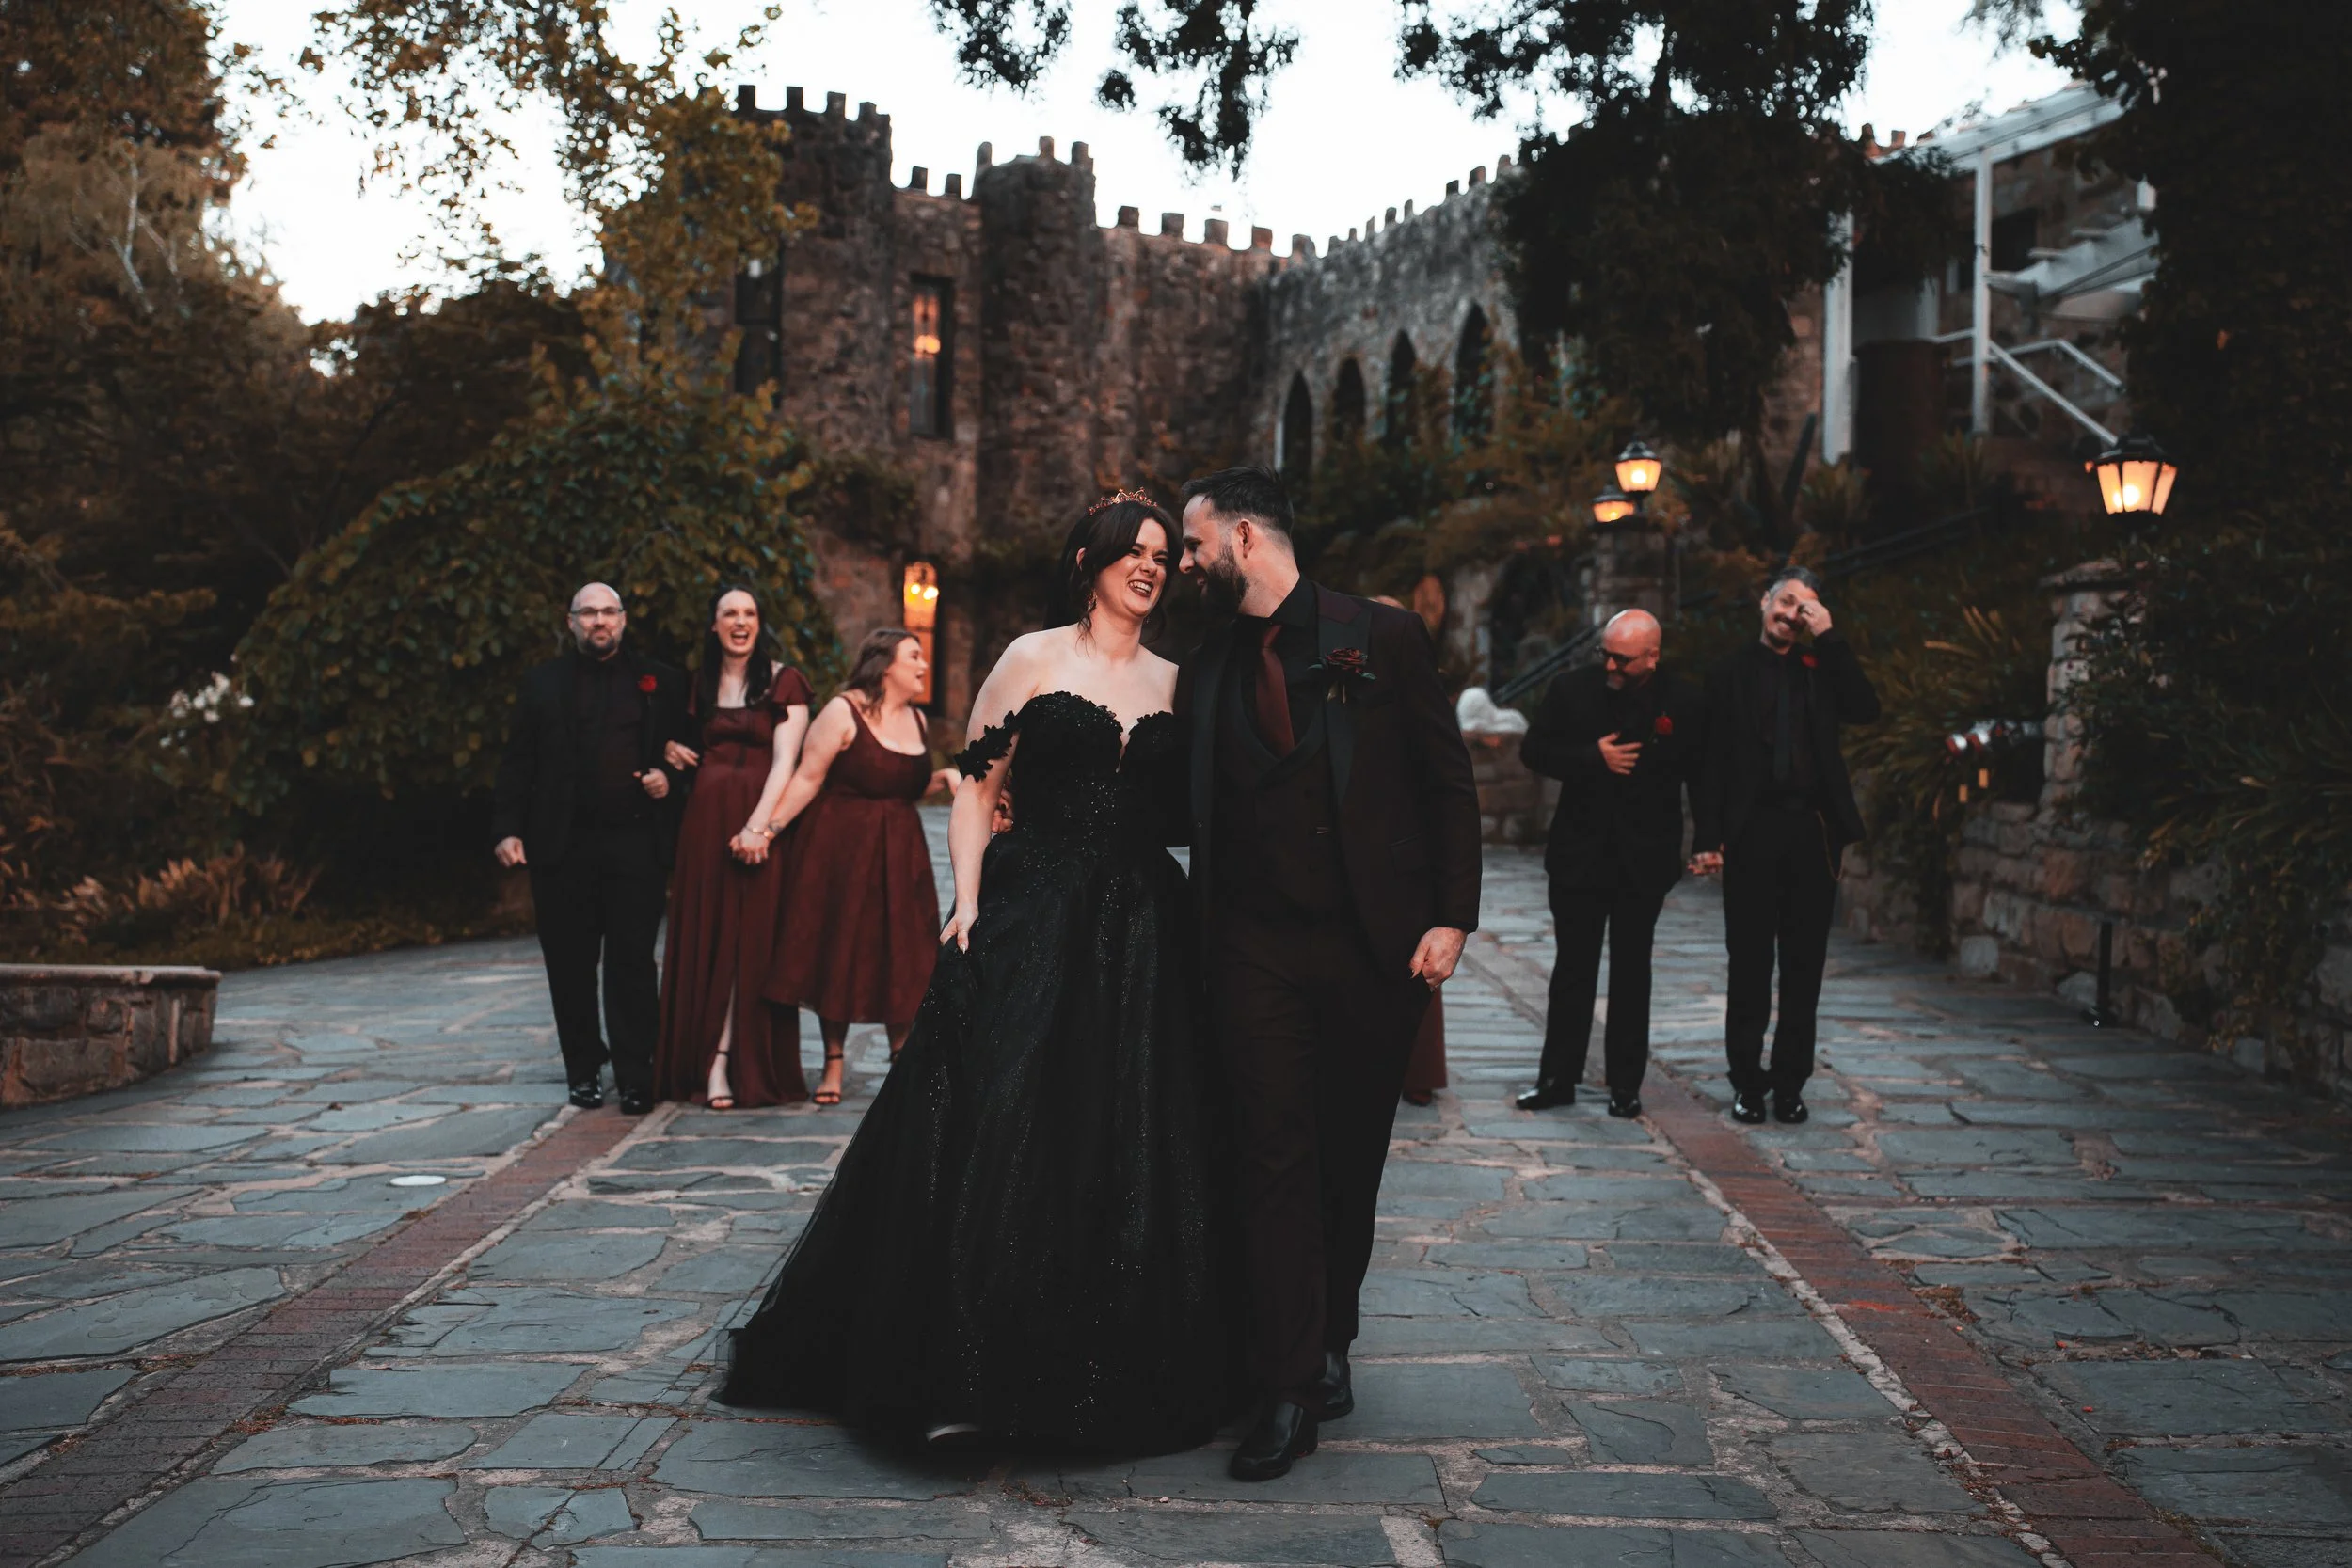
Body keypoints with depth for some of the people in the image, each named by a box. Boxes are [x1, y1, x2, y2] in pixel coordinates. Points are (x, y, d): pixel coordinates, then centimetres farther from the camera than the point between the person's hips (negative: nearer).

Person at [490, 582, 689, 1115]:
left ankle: (635, 1076, 2)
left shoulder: (661, 682, 11)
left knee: (632, 962, -2)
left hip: (636, 844, -1)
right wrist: (507, 829, -2)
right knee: (571, 965, 5)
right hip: (563, 846, 1)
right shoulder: (543, 684, 12)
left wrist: (669, 776, -7)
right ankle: (584, 1071, 16)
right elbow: (517, 764, 7)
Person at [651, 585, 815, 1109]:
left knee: (750, 941, -4)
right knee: (705, 939, 2)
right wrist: (672, 752, 3)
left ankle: (724, 1064, -2)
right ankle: (711, 1064, 6)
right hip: (705, 824, 4)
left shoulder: (783, 682, 0)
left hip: (760, 823, -4)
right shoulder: (700, 684, 14)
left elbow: (785, 760, -10)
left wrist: (758, 825, -22)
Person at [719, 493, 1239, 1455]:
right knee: (998, 1135, -8)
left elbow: (1186, 812, 16)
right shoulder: (1034, 658, 3)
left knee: (1131, 1156, 4)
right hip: (1030, 923, -3)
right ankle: (965, 1376, -1)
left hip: (1140, 940, 4)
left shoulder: (1172, 682, 13)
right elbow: (976, 787, 0)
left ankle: (1117, 1380, 17)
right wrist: (967, 904, -9)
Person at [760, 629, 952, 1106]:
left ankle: (903, 1056, 12)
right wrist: (769, 826, -19)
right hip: (840, 849, -5)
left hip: (899, 852, 5)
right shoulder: (843, 712, -9)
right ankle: (833, 1062, 11)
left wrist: (942, 777, 3)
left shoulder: (916, 720, 11)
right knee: (837, 953, 2)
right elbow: (807, 778, -12)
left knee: (900, 956, 3)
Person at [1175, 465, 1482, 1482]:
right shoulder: (1207, 670, 10)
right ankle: (1289, 1390, 3)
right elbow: (1185, 806, 14)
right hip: (1258, 949, 2)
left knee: (1352, 1157, 10)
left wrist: (1450, 917, -8)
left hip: (1376, 944, -1)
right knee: (1276, 1158, -3)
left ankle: (1329, 1341, 30)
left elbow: (1449, 782, -1)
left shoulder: (1383, 638, -1)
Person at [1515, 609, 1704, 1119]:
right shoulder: (1572, 689, -3)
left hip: (1645, 859, -1)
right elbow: (1534, 750, -1)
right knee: (1573, 967, 6)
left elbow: (1702, 773, 0)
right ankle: (1557, 1077, 13)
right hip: (1579, 852, 1)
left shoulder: (1683, 701, -6)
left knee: (1632, 971, 8)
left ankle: (1625, 1083, 16)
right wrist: (1593, 758, -15)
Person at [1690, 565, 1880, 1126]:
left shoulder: (1823, 667, 11)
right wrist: (1708, 837, -7)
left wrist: (1829, 637, -6)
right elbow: (1712, 760, 2)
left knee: (1804, 964, 6)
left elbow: (1866, 710, -7)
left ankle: (1790, 1083, 14)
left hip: (1814, 831, 2)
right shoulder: (1730, 673, 6)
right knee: (1750, 963, 2)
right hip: (1752, 832, -2)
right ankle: (1747, 1083, 11)